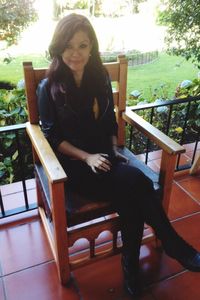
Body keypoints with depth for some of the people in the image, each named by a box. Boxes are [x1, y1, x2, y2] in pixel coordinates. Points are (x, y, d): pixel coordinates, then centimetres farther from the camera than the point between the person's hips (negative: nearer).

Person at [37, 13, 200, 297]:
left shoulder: (100, 78, 6)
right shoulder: (49, 87, -5)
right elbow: (52, 137, -6)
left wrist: (114, 149, 0)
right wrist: (87, 157, -16)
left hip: (104, 155, 4)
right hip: (73, 163, -4)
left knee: (130, 195, -26)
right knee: (136, 183, -25)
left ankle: (131, 264, -2)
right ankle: (173, 244, -2)